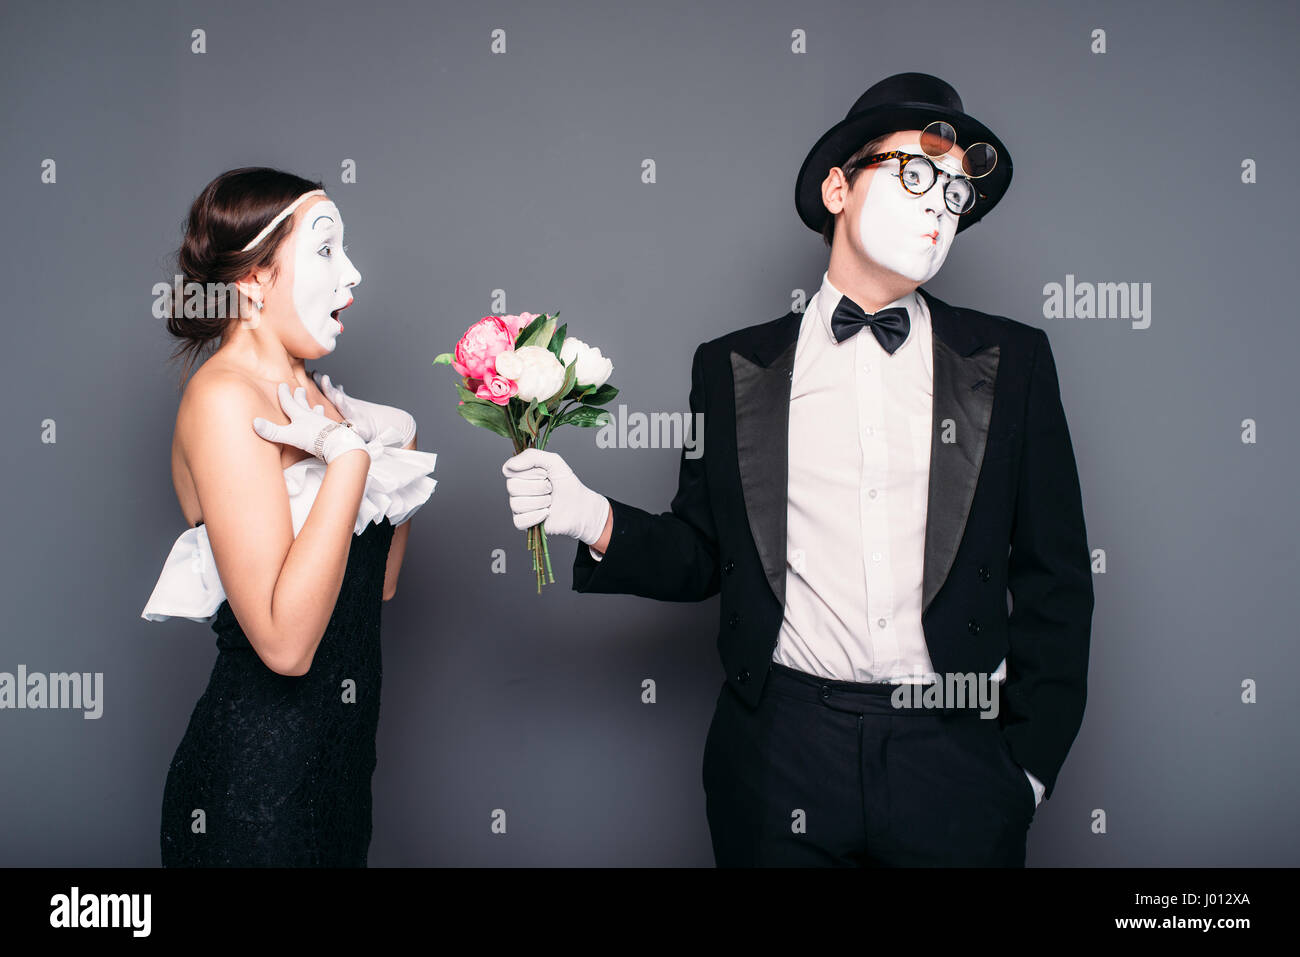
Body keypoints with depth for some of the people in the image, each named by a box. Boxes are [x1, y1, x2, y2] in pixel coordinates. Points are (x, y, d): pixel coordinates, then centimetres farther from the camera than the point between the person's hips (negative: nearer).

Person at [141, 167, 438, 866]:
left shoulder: (308, 394, 7)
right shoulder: (223, 397, -18)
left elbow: (376, 587, 11)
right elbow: (285, 640, -27)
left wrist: (398, 458, 0)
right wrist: (351, 455, -23)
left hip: (339, 752, 9)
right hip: (259, 775, -8)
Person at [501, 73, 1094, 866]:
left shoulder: (1011, 361, 4)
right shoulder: (734, 368, 4)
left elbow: (1054, 579, 5)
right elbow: (702, 556, 6)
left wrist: (1030, 763, 2)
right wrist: (593, 520, -12)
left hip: (954, 761, 0)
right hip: (782, 752, 0)